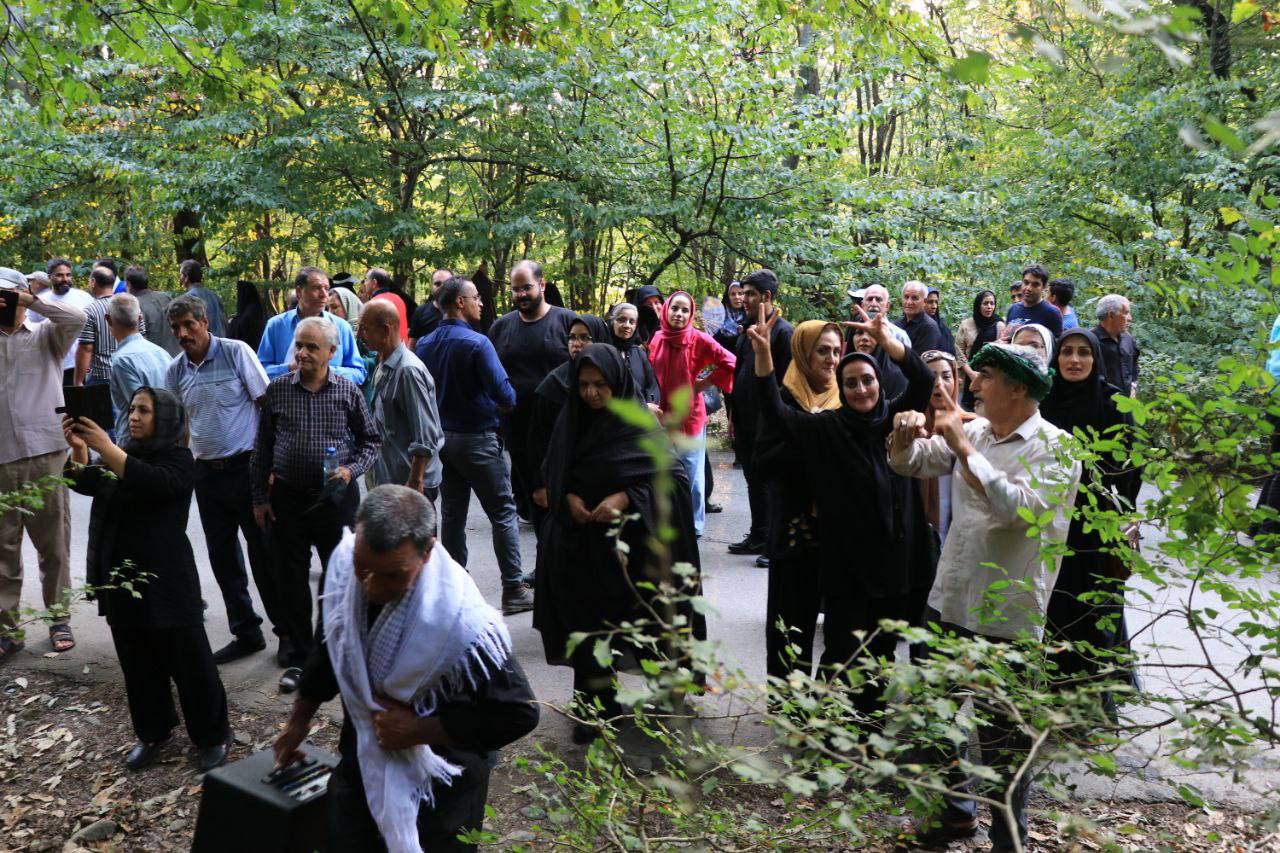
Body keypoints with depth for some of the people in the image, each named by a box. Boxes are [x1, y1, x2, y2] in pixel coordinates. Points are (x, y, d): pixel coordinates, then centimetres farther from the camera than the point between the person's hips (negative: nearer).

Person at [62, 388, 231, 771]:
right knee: (137, 663, 16)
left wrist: (105, 448, -33)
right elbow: (85, 483, -1)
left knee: (188, 661, 1)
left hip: (165, 581, -6)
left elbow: (152, 484, -27)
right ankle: (153, 731, 31)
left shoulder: (178, 459, -8)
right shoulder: (123, 453, 12)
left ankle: (212, 736, 14)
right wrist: (78, 450, -20)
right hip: (120, 578, 7)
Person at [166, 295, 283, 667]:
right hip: (206, 471, 6)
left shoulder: (236, 352, -8)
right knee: (222, 556, 11)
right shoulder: (175, 371, 8)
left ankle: (288, 632, 12)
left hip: (246, 466, -6)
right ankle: (246, 633, 25)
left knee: (264, 552, -1)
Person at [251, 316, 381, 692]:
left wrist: (352, 470, -10)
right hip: (288, 496, 1)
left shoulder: (347, 390, -2)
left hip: (336, 496, -1)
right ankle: (299, 657, 21)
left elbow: (370, 439, 7)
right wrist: (260, 497, 5)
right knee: (291, 579, 7)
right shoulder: (278, 389, 1)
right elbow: (262, 447, 7)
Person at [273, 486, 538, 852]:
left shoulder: (461, 621, -36)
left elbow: (518, 713, -26)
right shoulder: (344, 565, -18)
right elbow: (328, 650, 3)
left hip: (440, 784, -5)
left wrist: (419, 730, -25)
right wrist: (299, 721, 14)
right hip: (362, 760, 5)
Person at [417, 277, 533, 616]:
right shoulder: (477, 343, -17)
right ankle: (514, 590, 2)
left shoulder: (425, 344, 3)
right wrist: (505, 403, 1)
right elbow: (504, 394, -20)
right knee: (503, 513, 0)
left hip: (441, 436, 7)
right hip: (476, 438, -7)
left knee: (451, 513, 14)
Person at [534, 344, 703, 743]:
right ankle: (594, 706, 19)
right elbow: (552, 474, 13)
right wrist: (568, 498, -8)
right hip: (578, 544, 3)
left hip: (626, 543, -3)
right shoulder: (570, 421, 4)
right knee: (588, 625, 4)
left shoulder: (640, 424, -8)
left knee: (625, 614, 4)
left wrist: (624, 498, -21)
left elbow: (674, 477, -11)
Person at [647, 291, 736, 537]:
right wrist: (653, 405, 6)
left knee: (691, 474, 3)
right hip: (663, 415, 4)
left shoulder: (698, 338, -10)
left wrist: (706, 382, -9)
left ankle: (694, 526, 15)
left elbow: (731, 362, -12)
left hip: (690, 415, -4)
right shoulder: (657, 339, 3)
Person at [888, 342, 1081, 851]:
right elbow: (908, 462, 12)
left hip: (1006, 619, -7)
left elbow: (1017, 507, -28)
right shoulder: (974, 432, 7)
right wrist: (907, 433, -11)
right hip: (949, 601, 7)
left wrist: (961, 443, -24)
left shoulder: (1055, 448, -13)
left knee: (1003, 737, 7)